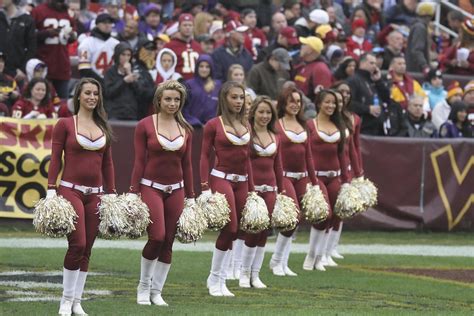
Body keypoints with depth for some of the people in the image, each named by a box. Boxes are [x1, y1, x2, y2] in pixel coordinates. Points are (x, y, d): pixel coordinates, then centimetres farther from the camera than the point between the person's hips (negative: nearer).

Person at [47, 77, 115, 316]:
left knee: (87, 249, 4)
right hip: (71, 190, -5)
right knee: (77, 245, -16)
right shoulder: (65, 124, 0)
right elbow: (55, 160, -2)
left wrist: (112, 194, 10)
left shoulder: (103, 127, 13)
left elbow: (107, 163, 15)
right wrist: (51, 191, -10)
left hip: (95, 193, 5)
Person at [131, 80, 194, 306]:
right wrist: (134, 192, -8)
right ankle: (144, 286, 6)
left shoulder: (185, 129, 8)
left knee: (168, 242, 3)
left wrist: (190, 196, 10)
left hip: (175, 190, 4)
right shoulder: (145, 126, -3)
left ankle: (156, 291, 13)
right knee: (157, 237, -15)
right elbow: (139, 161, -4)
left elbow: (186, 164, 12)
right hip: (151, 187, -4)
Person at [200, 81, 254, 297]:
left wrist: (251, 188, 15)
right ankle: (214, 278, 0)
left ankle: (221, 281, 12)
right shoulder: (214, 124, -3)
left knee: (232, 231, 5)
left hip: (241, 181, 6)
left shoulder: (245, 125, 13)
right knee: (230, 228, -14)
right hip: (221, 178, -6)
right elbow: (205, 156, -4)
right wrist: (205, 187, -11)